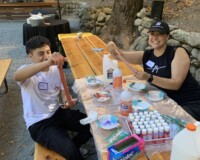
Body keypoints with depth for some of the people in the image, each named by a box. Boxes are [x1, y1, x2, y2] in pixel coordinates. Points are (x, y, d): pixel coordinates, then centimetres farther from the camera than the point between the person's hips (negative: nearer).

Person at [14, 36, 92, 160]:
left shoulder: (56, 69, 2)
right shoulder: (27, 71, -15)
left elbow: (63, 91, 9)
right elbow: (16, 76, -40)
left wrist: (67, 101, -17)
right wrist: (47, 63, -54)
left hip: (58, 112, 6)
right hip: (38, 123, -6)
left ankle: (70, 147, 21)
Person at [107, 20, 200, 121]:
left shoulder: (178, 52, -14)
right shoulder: (146, 55, 1)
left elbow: (176, 84, -23)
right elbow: (120, 55, -12)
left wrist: (149, 78, -35)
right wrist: (113, 49, -35)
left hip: (189, 103, -4)